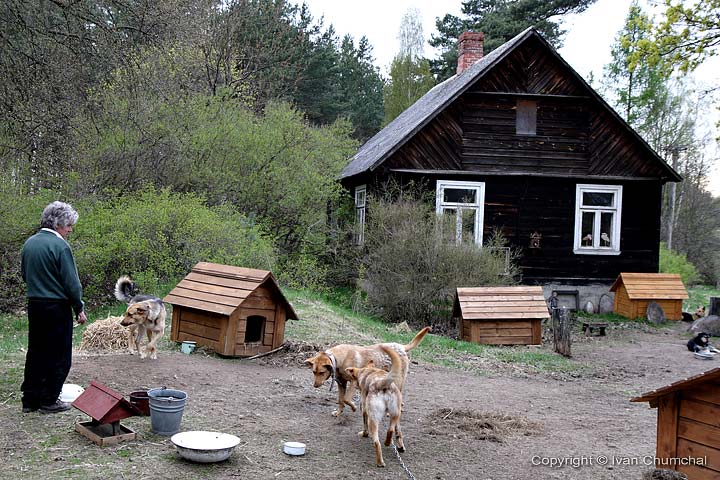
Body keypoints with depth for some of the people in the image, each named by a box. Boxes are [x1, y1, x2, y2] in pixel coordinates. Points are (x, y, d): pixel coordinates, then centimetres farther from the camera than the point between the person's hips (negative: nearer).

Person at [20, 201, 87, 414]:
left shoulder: (29, 243, 7)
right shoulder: (60, 246, -17)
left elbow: (24, 274, 17)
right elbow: (71, 282, -15)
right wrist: (79, 308, -6)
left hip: (34, 305, 8)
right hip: (57, 308, -7)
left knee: (35, 352, 15)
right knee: (58, 356, 4)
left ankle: (29, 399, 21)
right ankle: (49, 401, 10)